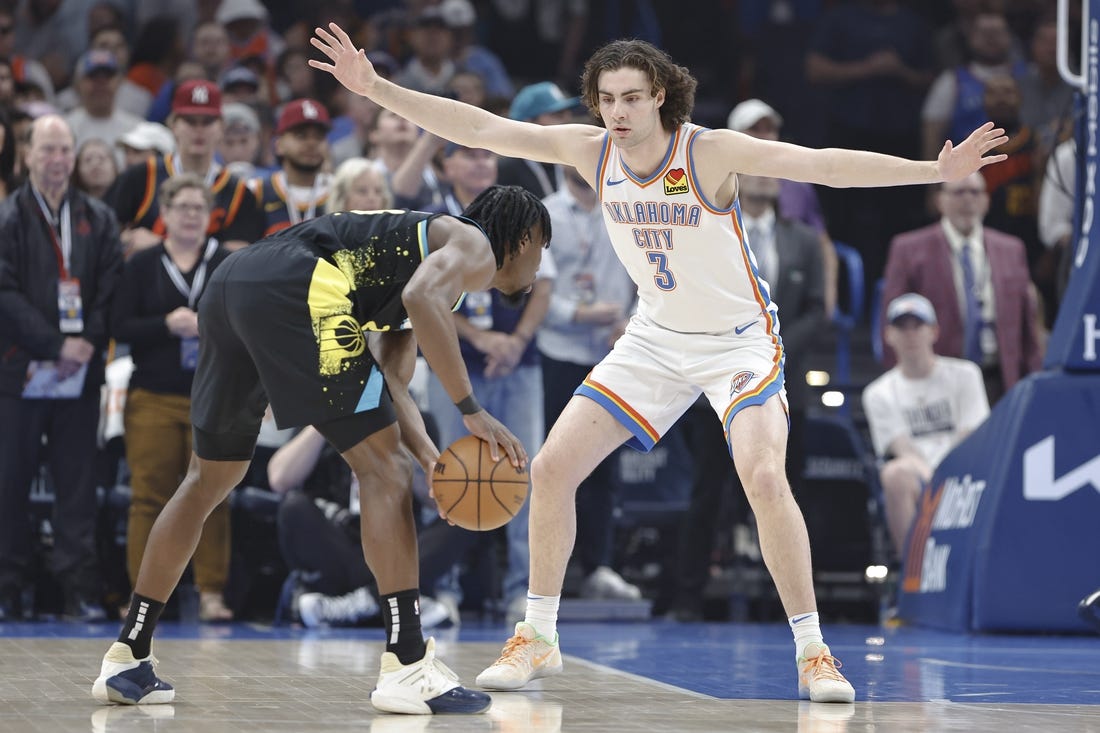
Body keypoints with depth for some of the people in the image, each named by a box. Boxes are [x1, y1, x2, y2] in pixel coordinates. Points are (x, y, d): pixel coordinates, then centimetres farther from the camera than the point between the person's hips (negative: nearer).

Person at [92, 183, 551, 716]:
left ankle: (126, 659, 23)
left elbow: (389, 382, 26)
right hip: (294, 288, -9)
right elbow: (422, 298, -14)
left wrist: (434, 460, 11)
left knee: (210, 478, 20)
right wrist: (473, 412, -9)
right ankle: (407, 667, -7)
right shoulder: (475, 246, 11)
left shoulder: (423, 241, 36)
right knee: (382, 468, -3)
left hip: (229, 282, 9)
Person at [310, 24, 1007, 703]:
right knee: (551, 468, -2)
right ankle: (538, 639, 13)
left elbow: (822, 164, -31)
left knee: (765, 477, -27)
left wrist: (934, 170, -42)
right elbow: (481, 129, -8)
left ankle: (813, 652, -14)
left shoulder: (712, 152, -24)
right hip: (657, 336, 5)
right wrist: (375, 87, -12)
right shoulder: (591, 151, -11)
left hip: (740, 336, -5)